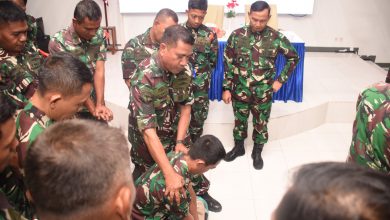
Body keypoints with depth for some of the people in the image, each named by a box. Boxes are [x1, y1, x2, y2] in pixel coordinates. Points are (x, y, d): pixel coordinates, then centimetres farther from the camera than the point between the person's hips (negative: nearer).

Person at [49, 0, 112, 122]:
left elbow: (99, 70, -11)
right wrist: (93, 108, -18)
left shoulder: (99, 35, -6)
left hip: (96, 101, 4)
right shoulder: (58, 42, -20)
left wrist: (100, 105, -20)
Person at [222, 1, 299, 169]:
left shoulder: (276, 38, -10)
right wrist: (226, 88, -3)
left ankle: (257, 152, 36)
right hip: (240, 91, 1)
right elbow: (228, 63, -3)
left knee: (260, 124, 14)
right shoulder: (236, 35, -9)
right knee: (239, 121, 18)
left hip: (263, 92, 0)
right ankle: (238, 147, 41)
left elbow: (293, 58, 3)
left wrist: (281, 80, -1)